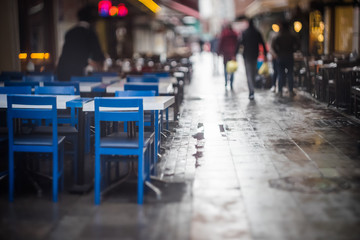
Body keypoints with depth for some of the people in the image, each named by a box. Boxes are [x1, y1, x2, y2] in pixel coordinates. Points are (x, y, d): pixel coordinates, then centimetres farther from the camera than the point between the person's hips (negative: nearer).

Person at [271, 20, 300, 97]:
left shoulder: (278, 37, -2)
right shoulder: (292, 36, 0)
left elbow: (273, 45, -11)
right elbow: (297, 45, -8)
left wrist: (277, 52, 0)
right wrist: (292, 51, 4)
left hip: (280, 57, 0)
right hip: (290, 58, 0)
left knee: (281, 74, 6)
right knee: (290, 74, 5)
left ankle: (280, 91, 5)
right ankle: (291, 91, 4)